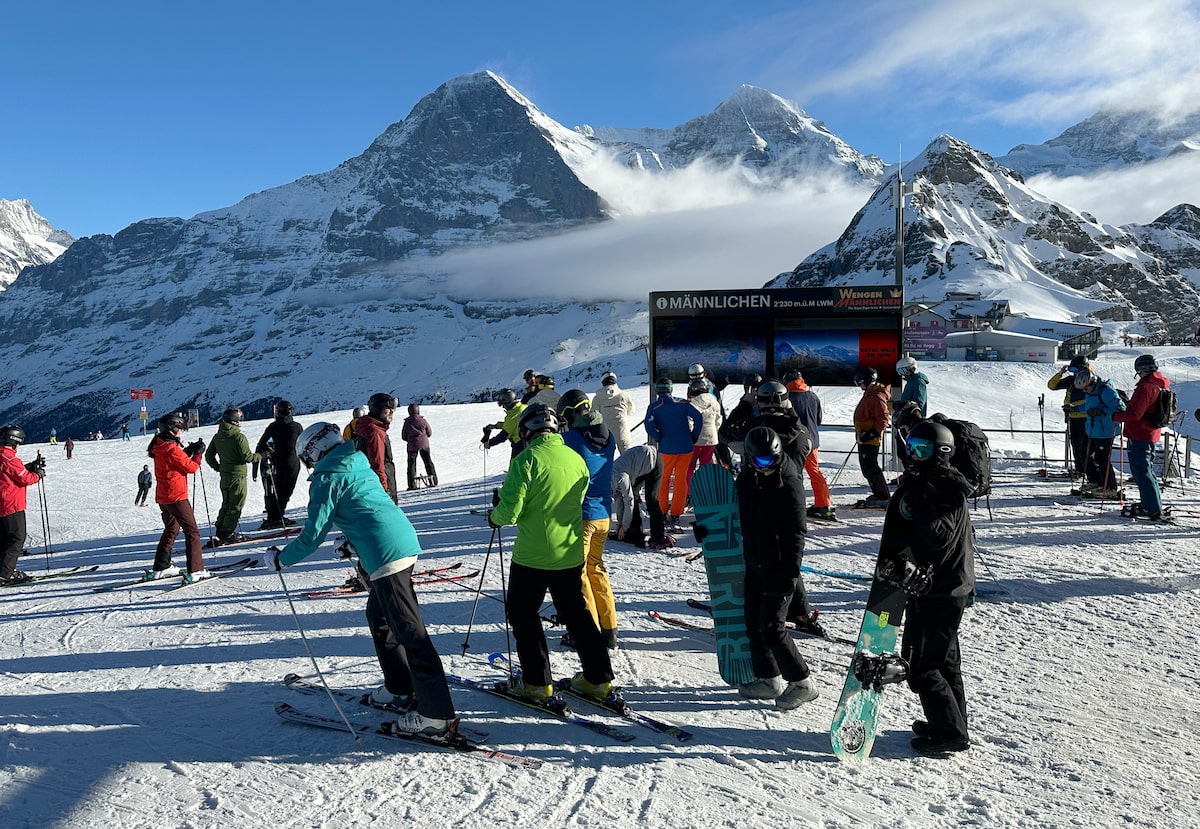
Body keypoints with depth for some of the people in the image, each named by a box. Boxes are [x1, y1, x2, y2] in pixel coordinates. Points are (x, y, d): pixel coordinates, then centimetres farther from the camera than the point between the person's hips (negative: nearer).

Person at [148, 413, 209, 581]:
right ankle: (196, 570, -11)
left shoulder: (160, 446, 9)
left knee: (171, 529, 23)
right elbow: (191, 467, -13)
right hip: (176, 496, -10)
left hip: (162, 497, 10)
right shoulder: (172, 448, -19)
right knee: (192, 531, -6)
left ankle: (160, 568, 27)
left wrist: (188, 451, 9)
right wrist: (198, 453, 2)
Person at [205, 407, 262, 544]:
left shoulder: (217, 437, 6)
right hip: (238, 476, -7)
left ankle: (220, 532, 18)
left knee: (226, 504, 18)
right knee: (236, 505, 1)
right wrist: (261, 455, -2)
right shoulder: (239, 437, -17)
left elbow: (208, 456, 11)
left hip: (224, 476, 7)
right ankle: (227, 534, -1)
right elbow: (247, 457, -17)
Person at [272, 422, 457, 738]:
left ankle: (437, 714, -5)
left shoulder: (326, 479, -4)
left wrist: (282, 558, 9)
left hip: (385, 555, -9)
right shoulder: (359, 466, 21)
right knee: (379, 616, 24)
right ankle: (399, 689, 33)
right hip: (406, 542, 9)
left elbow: (313, 534, -5)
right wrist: (353, 540, 43)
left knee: (408, 631, -8)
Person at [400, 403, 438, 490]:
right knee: (428, 462, 11)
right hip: (424, 444, 1)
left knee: (411, 464, 4)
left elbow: (403, 437, 1)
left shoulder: (407, 423, -4)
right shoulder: (423, 420, -4)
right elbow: (429, 433, 3)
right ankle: (433, 481, 11)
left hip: (412, 446, -1)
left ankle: (412, 484, -4)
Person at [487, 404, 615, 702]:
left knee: (522, 612, 12)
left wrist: (494, 517, 4)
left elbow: (509, 512, -17)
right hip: (571, 552, 6)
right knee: (575, 612, 18)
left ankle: (537, 682, 14)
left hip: (533, 554, -6)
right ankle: (598, 679, 19)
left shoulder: (527, 460, -16)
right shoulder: (576, 458, 2)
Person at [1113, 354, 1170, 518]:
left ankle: (1153, 509, -5)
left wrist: (1116, 416, -9)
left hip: (1139, 435, -10)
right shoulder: (1161, 385, 11)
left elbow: (1134, 414, -24)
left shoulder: (1145, 387, -19)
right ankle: (1153, 503, 29)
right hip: (1151, 435, 10)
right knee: (1145, 469, 21)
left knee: (1141, 472, -6)